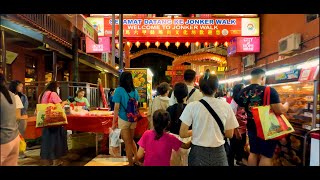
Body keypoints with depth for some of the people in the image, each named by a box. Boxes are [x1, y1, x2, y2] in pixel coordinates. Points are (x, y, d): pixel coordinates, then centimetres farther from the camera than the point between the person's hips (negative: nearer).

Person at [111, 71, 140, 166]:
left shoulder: (119, 90, -12)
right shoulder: (134, 90, 3)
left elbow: (116, 108, -14)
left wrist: (113, 123, -8)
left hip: (124, 119, -5)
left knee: (127, 142, 8)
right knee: (131, 140, 23)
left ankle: (131, 163, 21)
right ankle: (136, 159, 31)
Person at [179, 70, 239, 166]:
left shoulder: (192, 106, -12)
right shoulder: (226, 106, -7)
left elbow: (183, 134, -11)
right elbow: (229, 134, 1)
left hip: (198, 153, -1)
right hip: (218, 153, 1)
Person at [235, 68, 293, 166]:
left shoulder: (243, 92, -1)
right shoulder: (269, 91, -18)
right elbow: (280, 110, -20)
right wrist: (287, 104, 0)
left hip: (251, 127, 6)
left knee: (253, 153, 17)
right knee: (266, 156, 7)